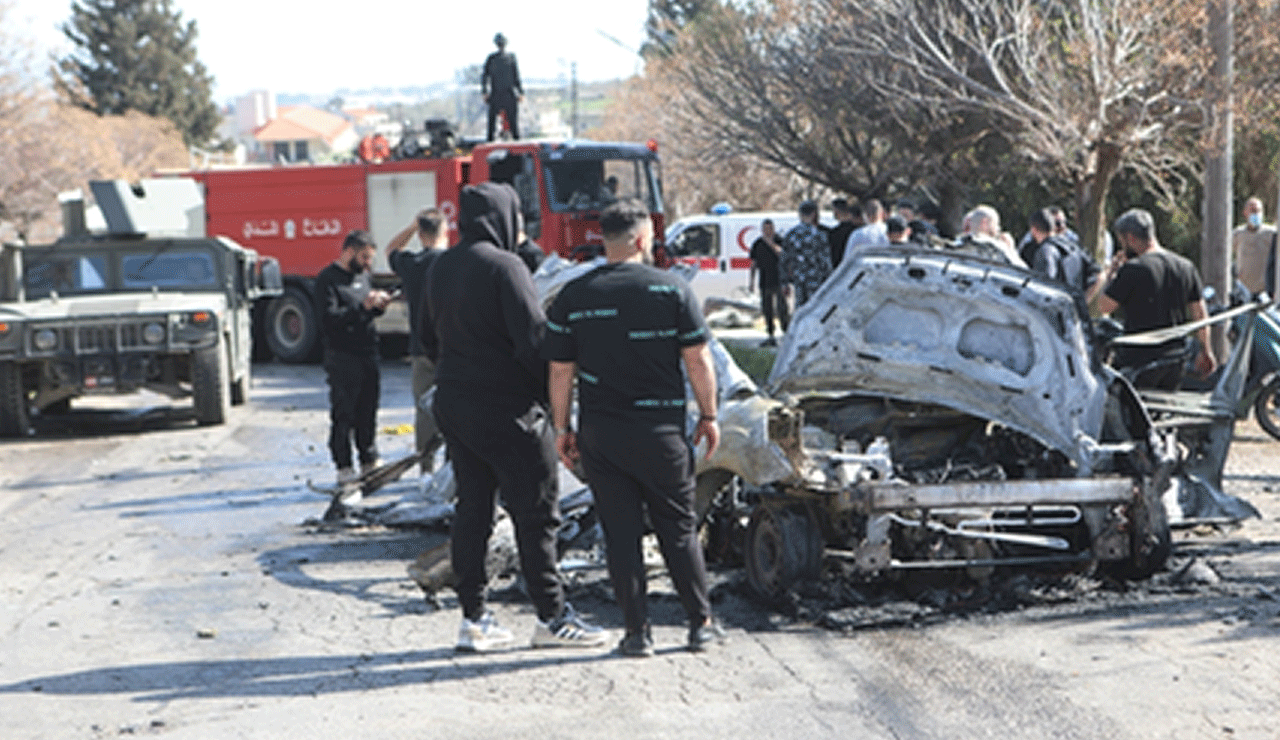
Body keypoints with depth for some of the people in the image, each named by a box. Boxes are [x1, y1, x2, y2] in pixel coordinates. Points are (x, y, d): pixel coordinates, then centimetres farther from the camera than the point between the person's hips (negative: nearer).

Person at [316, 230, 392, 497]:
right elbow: (329, 317, -19)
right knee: (343, 417, -7)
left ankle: (370, 465, 26)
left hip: (368, 354, 8)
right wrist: (363, 307, -25)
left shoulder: (364, 275, 16)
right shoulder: (328, 280, -9)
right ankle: (346, 477, -6)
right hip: (342, 357, -7)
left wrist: (379, 304, 3)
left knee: (368, 413, 14)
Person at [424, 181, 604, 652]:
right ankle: (551, 617, 7)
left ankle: (473, 618, 13)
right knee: (535, 512, 1)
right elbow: (532, 339, -18)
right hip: (507, 410, -8)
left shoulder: (440, 268, 10)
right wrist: (554, 396, -7)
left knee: (471, 509, 11)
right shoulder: (503, 266, -15)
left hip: (452, 404, 8)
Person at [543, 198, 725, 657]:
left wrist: (562, 428, 9)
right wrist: (708, 416, 6)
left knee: (621, 533, 7)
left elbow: (560, 372, 0)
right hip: (660, 430, -1)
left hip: (599, 434, 1)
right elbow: (698, 361, -4)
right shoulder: (672, 290, -5)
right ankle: (701, 624, 17)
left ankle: (637, 632, 8)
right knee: (678, 528, 11)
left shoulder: (572, 298, -1)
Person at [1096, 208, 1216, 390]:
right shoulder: (1186, 266, 8)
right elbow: (1199, 313, 12)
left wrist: (1111, 275, 8)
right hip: (1176, 358, 7)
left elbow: (1104, 306, -9)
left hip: (1141, 358, -7)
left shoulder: (1132, 269, -15)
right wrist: (1205, 351, 21)